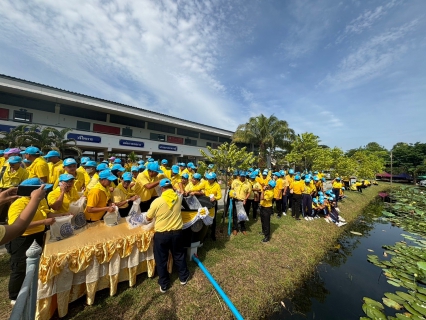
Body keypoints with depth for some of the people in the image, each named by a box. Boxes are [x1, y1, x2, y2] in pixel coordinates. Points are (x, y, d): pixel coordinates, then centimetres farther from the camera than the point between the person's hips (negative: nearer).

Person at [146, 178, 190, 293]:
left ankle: (164, 285, 36)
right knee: (179, 256, 24)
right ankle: (184, 278, 42)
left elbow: (148, 218, -4)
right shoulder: (178, 198, -8)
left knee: (161, 260, 19)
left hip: (161, 234, -3)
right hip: (177, 232, 3)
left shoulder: (157, 201, -18)